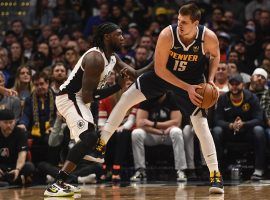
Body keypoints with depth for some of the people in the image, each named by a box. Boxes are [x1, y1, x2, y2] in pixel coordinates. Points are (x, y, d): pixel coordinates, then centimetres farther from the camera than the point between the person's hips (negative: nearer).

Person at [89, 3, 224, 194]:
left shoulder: (209, 37, -26)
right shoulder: (167, 35, -30)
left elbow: (215, 55, 0)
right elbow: (160, 69, -23)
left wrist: (210, 80, -14)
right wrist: (186, 88, -26)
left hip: (193, 81, -1)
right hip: (164, 74, 1)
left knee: (201, 124, -11)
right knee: (126, 98, -9)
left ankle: (215, 174, -2)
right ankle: (100, 145, 0)